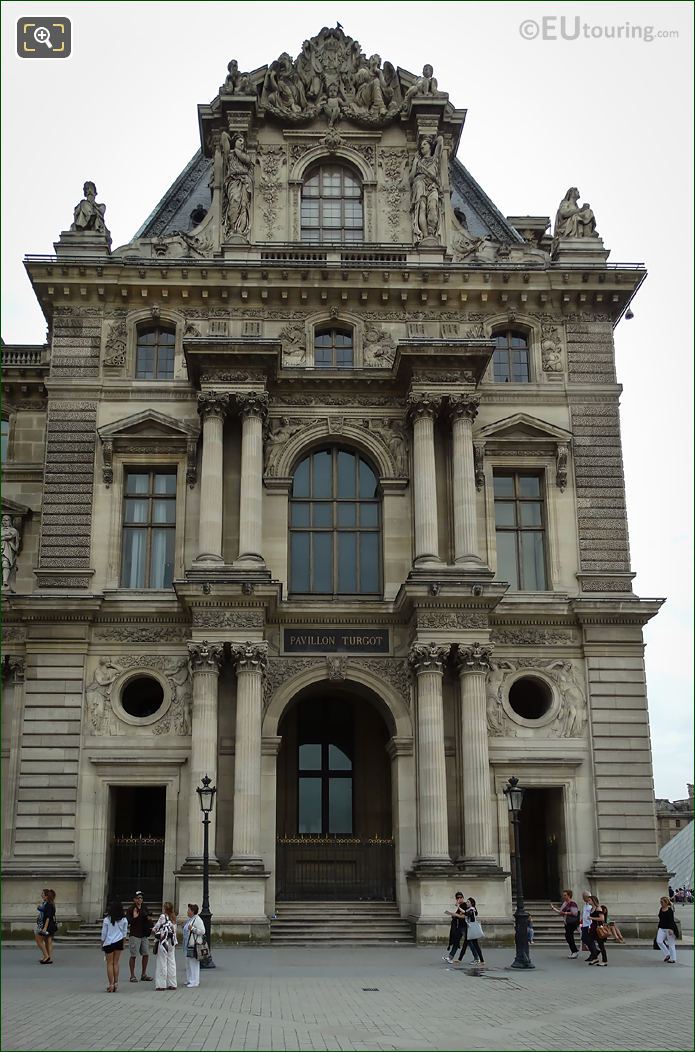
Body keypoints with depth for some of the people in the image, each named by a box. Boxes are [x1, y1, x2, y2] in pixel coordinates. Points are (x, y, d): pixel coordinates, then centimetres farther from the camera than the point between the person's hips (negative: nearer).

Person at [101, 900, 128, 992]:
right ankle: (116, 983, 9)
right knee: (116, 962, 11)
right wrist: (123, 943, 18)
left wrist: (102, 943, 9)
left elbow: (104, 933, -4)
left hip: (108, 942, -2)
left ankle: (111, 984, 2)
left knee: (110, 963, 4)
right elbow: (125, 932, 5)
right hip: (119, 942, 2)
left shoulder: (107, 919, -10)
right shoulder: (124, 919, -3)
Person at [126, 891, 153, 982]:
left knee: (146, 954, 6)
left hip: (144, 935, 6)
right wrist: (134, 917, -25)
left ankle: (144, 975, 17)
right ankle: (132, 976, 7)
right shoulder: (130, 909, -6)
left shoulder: (144, 908, 11)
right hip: (134, 935, -6)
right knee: (133, 956, -2)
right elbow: (127, 922, -12)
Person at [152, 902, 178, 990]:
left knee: (162, 963, 0)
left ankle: (162, 984, 1)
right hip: (171, 942, 6)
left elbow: (157, 926, -5)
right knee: (171, 962, 10)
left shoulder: (163, 916, -12)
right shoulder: (173, 918, 7)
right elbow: (174, 930, 11)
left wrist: (153, 930, 17)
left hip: (163, 941, -6)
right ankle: (172, 984, 13)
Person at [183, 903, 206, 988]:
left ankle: (195, 981, -4)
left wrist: (193, 929, -23)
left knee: (194, 963, -7)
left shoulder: (197, 920, -13)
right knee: (188, 963, 14)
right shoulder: (190, 919, 16)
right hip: (188, 945, 10)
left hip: (195, 945, -10)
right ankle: (189, 980, 23)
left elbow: (202, 931, -19)